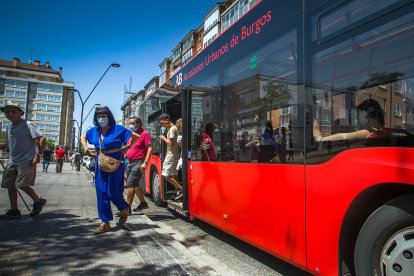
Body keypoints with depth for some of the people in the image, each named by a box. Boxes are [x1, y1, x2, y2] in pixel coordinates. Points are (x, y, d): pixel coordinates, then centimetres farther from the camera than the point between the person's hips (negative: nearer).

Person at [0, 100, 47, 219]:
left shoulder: (27, 125, -10)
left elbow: (42, 139, -15)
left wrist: (38, 155, -20)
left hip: (26, 161, -8)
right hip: (12, 161, 8)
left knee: (21, 184, -12)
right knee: (10, 185, 8)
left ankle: (38, 201, 10)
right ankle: (14, 211, 18)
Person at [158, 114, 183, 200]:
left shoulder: (172, 129, -13)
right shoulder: (174, 128, 17)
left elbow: (170, 143, -20)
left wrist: (163, 138, -6)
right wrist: (164, 139, 8)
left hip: (171, 155, -10)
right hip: (174, 155, 10)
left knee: (166, 175, -8)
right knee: (174, 174, 11)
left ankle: (181, 189, -8)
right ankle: (178, 192, 13)